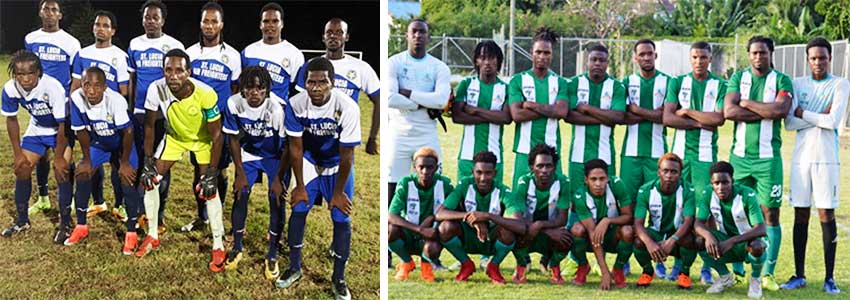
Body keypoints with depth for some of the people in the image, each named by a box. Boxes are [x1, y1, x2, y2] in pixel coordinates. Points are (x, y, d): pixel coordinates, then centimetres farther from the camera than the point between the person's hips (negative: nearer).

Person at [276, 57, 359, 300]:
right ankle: (294, 268, 20)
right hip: (310, 162, 2)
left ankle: (338, 277, 14)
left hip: (338, 166, -2)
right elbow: (296, 147, -12)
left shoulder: (348, 108, -33)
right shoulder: (296, 104, -25)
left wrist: (338, 192, -13)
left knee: (341, 219, -4)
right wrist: (299, 186, -6)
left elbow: (347, 155, -22)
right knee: (298, 210, -2)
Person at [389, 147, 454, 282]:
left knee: (431, 249, -36)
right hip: (408, 235, 1)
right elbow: (392, 216, -24)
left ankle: (426, 264, 7)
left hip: (430, 236, -1)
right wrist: (420, 229, -35)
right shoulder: (406, 183, -15)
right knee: (391, 229, -32)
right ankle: (407, 263, 1)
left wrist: (433, 217, -19)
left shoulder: (444, 184, -11)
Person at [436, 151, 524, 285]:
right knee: (445, 227, -28)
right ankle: (466, 265, -1)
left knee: (508, 230, -33)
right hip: (468, 239, 1)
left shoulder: (502, 191, -20)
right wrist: (469, 216, -39)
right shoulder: (465, 185, -16)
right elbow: (439, 214, -25)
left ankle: (494, 267, -3)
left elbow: (521, 227, -35)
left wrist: (488, 216, -45)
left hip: (493, 242, -1)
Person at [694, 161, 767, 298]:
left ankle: (755, 279, -3)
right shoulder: (707, 195, -14)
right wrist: (708, 235, -42)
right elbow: (698, 223, -18)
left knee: (756, 246, -38)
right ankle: (725, 277, 2)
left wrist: (731, 241, -45)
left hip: (748, 240, -3)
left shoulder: (747, 195, -25)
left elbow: (761, 229, -32)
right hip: (726, 241, 4)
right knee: (699, 241, -25)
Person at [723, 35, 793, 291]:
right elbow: (728, 111, -8)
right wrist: (766, 112, -11)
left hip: (768, 157, -1)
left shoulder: (782, 81, 3)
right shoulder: (738, 78, 8)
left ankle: (768, 273, 5)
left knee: (770, 213, -1)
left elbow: (781, 110, -16)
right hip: (740, 156, 2)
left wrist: (746, 103, -8)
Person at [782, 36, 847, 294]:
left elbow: (833, 121, -13)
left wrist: (802, 113, -4)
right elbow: (789, 123, -2)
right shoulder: (798, 84, 9)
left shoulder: (840, 85, 1)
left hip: (826, 159, -3)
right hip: (801, 157, 3)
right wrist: (820, 116, -10)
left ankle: (829, 277, 7)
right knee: (801, 216, 6)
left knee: (826, 215, -1)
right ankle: (799, 275, 14)